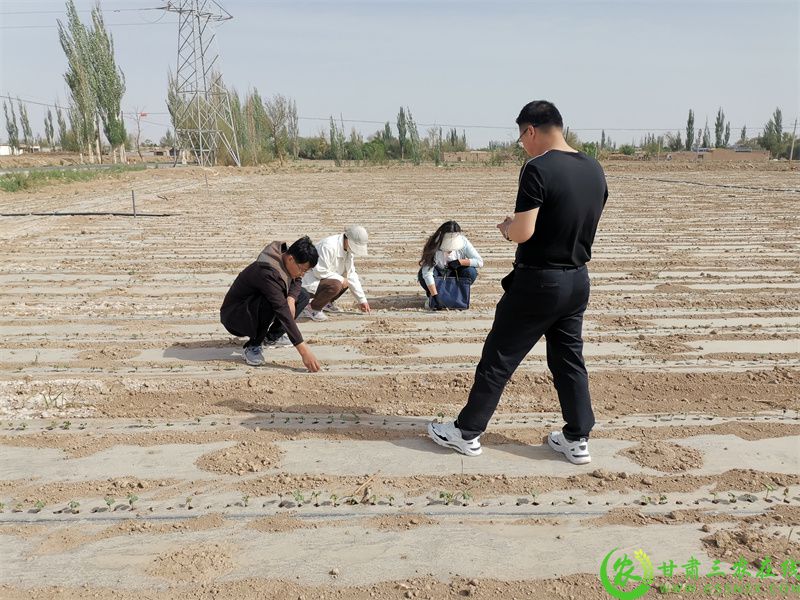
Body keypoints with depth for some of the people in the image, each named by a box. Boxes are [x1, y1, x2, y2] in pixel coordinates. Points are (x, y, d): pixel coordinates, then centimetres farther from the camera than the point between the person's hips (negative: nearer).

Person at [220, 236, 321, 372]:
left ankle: (273, 335, 11)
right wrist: (303, 349, -40)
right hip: (233, 315, -8)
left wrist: (291, 299, -18)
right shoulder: (268, 272, -35)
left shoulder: (284, 256, -10)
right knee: (268, 304, -39)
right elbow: (282, 311, -39)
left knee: (302, 296, -2)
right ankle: (253, 346, -15)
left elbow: (296, 282, 6)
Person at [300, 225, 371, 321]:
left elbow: (351, 274, 5)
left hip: (324, 279, 10)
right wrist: (341, 279, -20)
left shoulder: (349, 249, 1)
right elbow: (319, 271, -28)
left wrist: (362, 300, 4)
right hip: (309, 285, -9)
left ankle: (326, 302, 16)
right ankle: (311, 308, -12)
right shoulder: (329, 246, -28)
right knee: (335, 285, -33)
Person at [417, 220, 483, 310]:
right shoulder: (434, 246, -30)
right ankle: (431, 296, -3)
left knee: (471, 272, -29)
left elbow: (480, 262, -20)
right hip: (438, 274, -2)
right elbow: (427, 273, -39)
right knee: (422, 274, -34)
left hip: (454, 274, 2)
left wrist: (460, 262, -32)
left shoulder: (463, 242, -21)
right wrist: (434, 295, -47)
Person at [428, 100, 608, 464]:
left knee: (498, 359, 4)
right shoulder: (594, 170, 6)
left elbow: (523, 232, -23)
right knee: (569, 360, 16)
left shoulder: (538, 168, -17)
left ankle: (467, 433, 16)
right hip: (578, 281, 7)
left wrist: (505, 228, 0)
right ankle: (577, 440, 22)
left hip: (538, 281, -7)